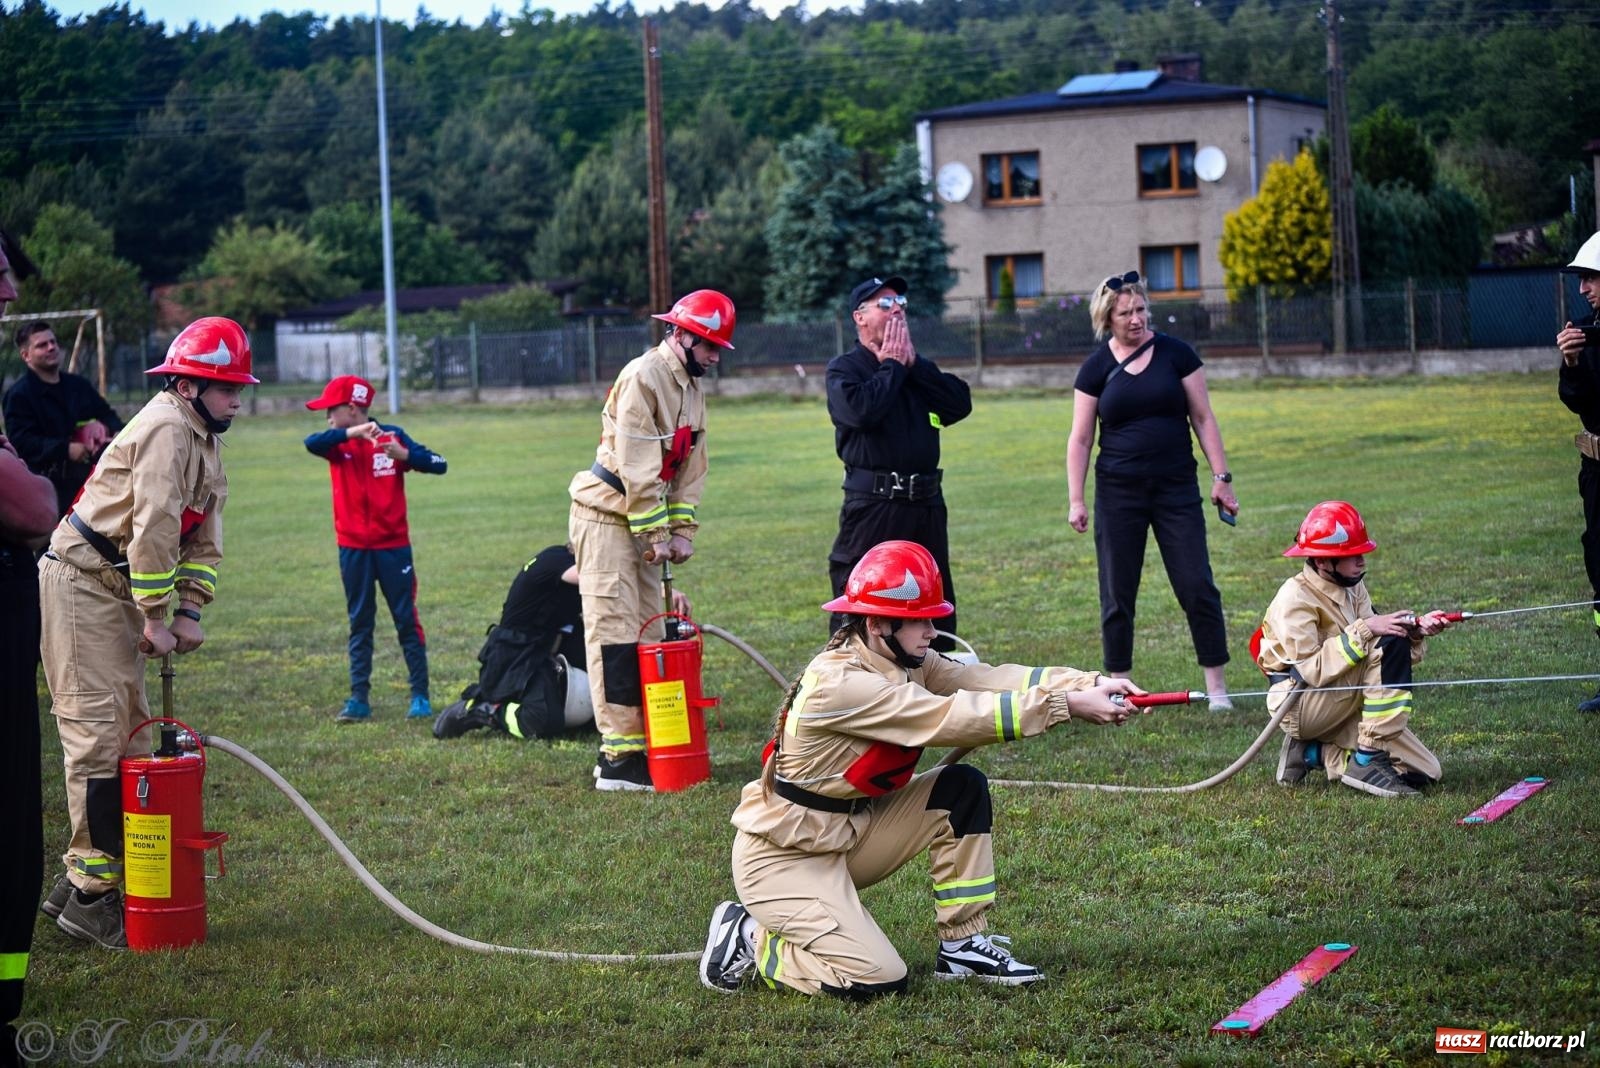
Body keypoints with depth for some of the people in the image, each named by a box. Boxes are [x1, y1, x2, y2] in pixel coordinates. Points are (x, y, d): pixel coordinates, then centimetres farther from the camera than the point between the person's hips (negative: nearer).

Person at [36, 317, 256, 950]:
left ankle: (84, 874, 20)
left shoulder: (204, 441, 15)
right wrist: (156, 618, -19)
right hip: (82, 582, -11)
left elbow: (203, 537, 13)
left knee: (127, 727, 13)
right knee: (97, 732, -11)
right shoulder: (167, 428, -18)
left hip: (120, 588, 11)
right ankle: (91, 896, -8)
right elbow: (154, 528, -24)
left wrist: (189, 611, 0)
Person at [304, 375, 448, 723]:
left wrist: (403, 454, -28)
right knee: (360, 623, 7)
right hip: (353, 547, 2)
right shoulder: (339, 443, 1)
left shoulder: (392, 435, -4)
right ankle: (359, 698, 10)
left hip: (393, 545, -2)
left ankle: (420, 696, 8)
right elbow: (311, 443, -22)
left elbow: (438, 465, -11)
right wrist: (353, 433, -35)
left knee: (406, 619, 3)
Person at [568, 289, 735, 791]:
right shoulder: (644, 377, -17)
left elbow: (691, 466, 12)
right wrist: (657, 535, -18)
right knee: (615, 631, -11)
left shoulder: (693, 388, 13)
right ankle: (618, 758, -12)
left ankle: (645, 739, 14)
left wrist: (681, 530, 2)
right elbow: (637, 466, -21)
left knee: (648, 632, 10)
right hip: (606, 516, -10)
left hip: (644, 521, 10)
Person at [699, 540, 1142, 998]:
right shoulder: (839, 682, -27)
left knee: (963, 789, -3)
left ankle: (963, 946, 3)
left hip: (850, 831, 9)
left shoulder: (903, 660, 0)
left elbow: (986, 679, -12)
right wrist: (1067, 705, -35)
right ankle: (749, 940, 3)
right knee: (878, 979, -19)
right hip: (782, 855, -9)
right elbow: (949, 718, -33)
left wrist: (1092, 684, -26)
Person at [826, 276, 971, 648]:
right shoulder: (844, 369, 0)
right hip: (872, 506, -6)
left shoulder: (917, 368, 18)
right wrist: (892, 366, -8)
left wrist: (913, 364, -3)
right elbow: (860, 410, -22)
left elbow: (960, 404, 2)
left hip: (926, 505, 7)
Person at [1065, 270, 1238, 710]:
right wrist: (1075, 500, 0)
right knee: (1117, 594, 4)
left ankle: (1216, 682, 5)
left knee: (1197, 587, -3)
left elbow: (1202, 418, 5)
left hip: (1177, 491, 0)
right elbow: (1080, 439, 5)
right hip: (1118, 494, 0)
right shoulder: (1096, 368, 2)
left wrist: (1221, 476, 0)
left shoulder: (1175, 354, 1)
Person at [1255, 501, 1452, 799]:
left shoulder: (1352, 588, 8)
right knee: (1388, 644, -26)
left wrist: (1415, 630, -16)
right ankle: (1367, 760, -25)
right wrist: (1364, 631, -30)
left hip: (1342, 709, 8)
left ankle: (1314, 752, 6)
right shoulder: (1295, 598, -17)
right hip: (1300, 706, -8)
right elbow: (1312, 670, -25)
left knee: (1424, 773, -4)